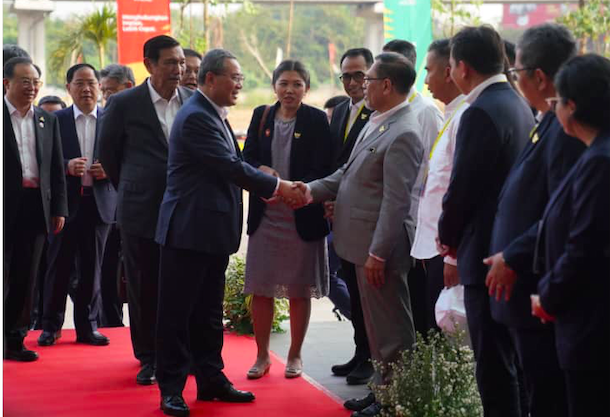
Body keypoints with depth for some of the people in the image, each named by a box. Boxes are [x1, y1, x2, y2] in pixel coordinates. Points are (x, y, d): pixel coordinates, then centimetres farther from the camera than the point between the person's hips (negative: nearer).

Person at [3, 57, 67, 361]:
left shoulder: (48, 121, 13)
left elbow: (57, 169, 13)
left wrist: (59, 208, 7)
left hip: (36, 207, 5)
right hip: (6, 206, -5)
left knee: (25, 279, 9)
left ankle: (14, 339, 17)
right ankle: (4, 340, 5)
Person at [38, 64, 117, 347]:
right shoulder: (56, 121, 3)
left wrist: (109, 170, -13)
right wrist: (66, 166, -19)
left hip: (99, 203, 1)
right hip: (65, 203, -1)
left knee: (92, 268, 7)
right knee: (58, 266, 4)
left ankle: (87, 326, 16)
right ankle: (51, 326, 15)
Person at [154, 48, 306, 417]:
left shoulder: (214, 115, 15)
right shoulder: (196, 117, -17)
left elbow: (234, 166, 15)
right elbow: (231, 167, -19)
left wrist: (276, 188, 2)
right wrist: (278, 187, -11)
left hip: (212, 229, 10)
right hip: (189, 229, -10)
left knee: (208, 312, 16)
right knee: (177, 312, 0)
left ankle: (211, 379, 25)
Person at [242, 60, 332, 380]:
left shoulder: (316, 120, -5)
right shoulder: (261, 116, 6)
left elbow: (322, 170, -7)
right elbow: (247, 158, 6)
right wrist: (263, 172, -15)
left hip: (302, 216, -3)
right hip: (265, 214, 3)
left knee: (299, 290, 7)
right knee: (259, 288, 5)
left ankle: (295, 356, 21)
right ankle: (262, 356, 19)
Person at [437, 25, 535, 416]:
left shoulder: (481, 113, -18)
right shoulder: (519, 104, 10)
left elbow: (462, 187, -17)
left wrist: (448, 235, 1)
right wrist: (456, 236, 16)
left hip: (487, 251, -9)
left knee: (494, 359, -2)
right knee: (510, 355, 17)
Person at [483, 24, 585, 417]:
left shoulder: (567, 128, -20)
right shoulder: (551, 123, 12)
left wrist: (512, 257, -16)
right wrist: (509, 255, 14)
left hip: (541, 294, -10)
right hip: (526, 286, 10)